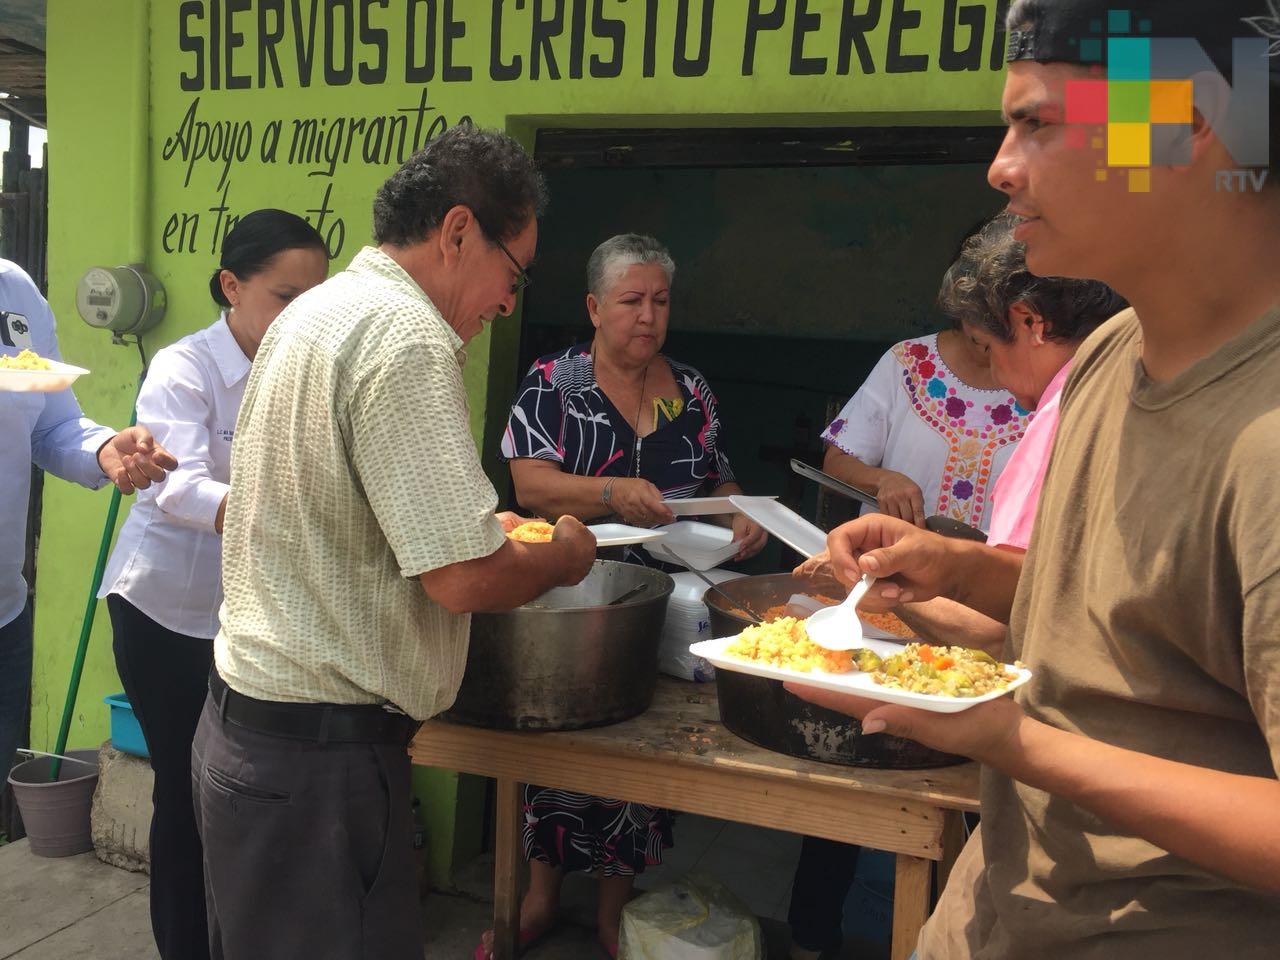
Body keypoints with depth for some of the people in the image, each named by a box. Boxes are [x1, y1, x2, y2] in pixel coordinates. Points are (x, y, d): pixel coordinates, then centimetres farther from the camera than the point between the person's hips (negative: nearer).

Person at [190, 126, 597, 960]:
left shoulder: (316, 311, 11)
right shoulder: (407, 336, -21)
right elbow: (463, 579, -25)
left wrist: (480, 524, 19)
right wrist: (563, 556, -5)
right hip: (320, 756, -10)